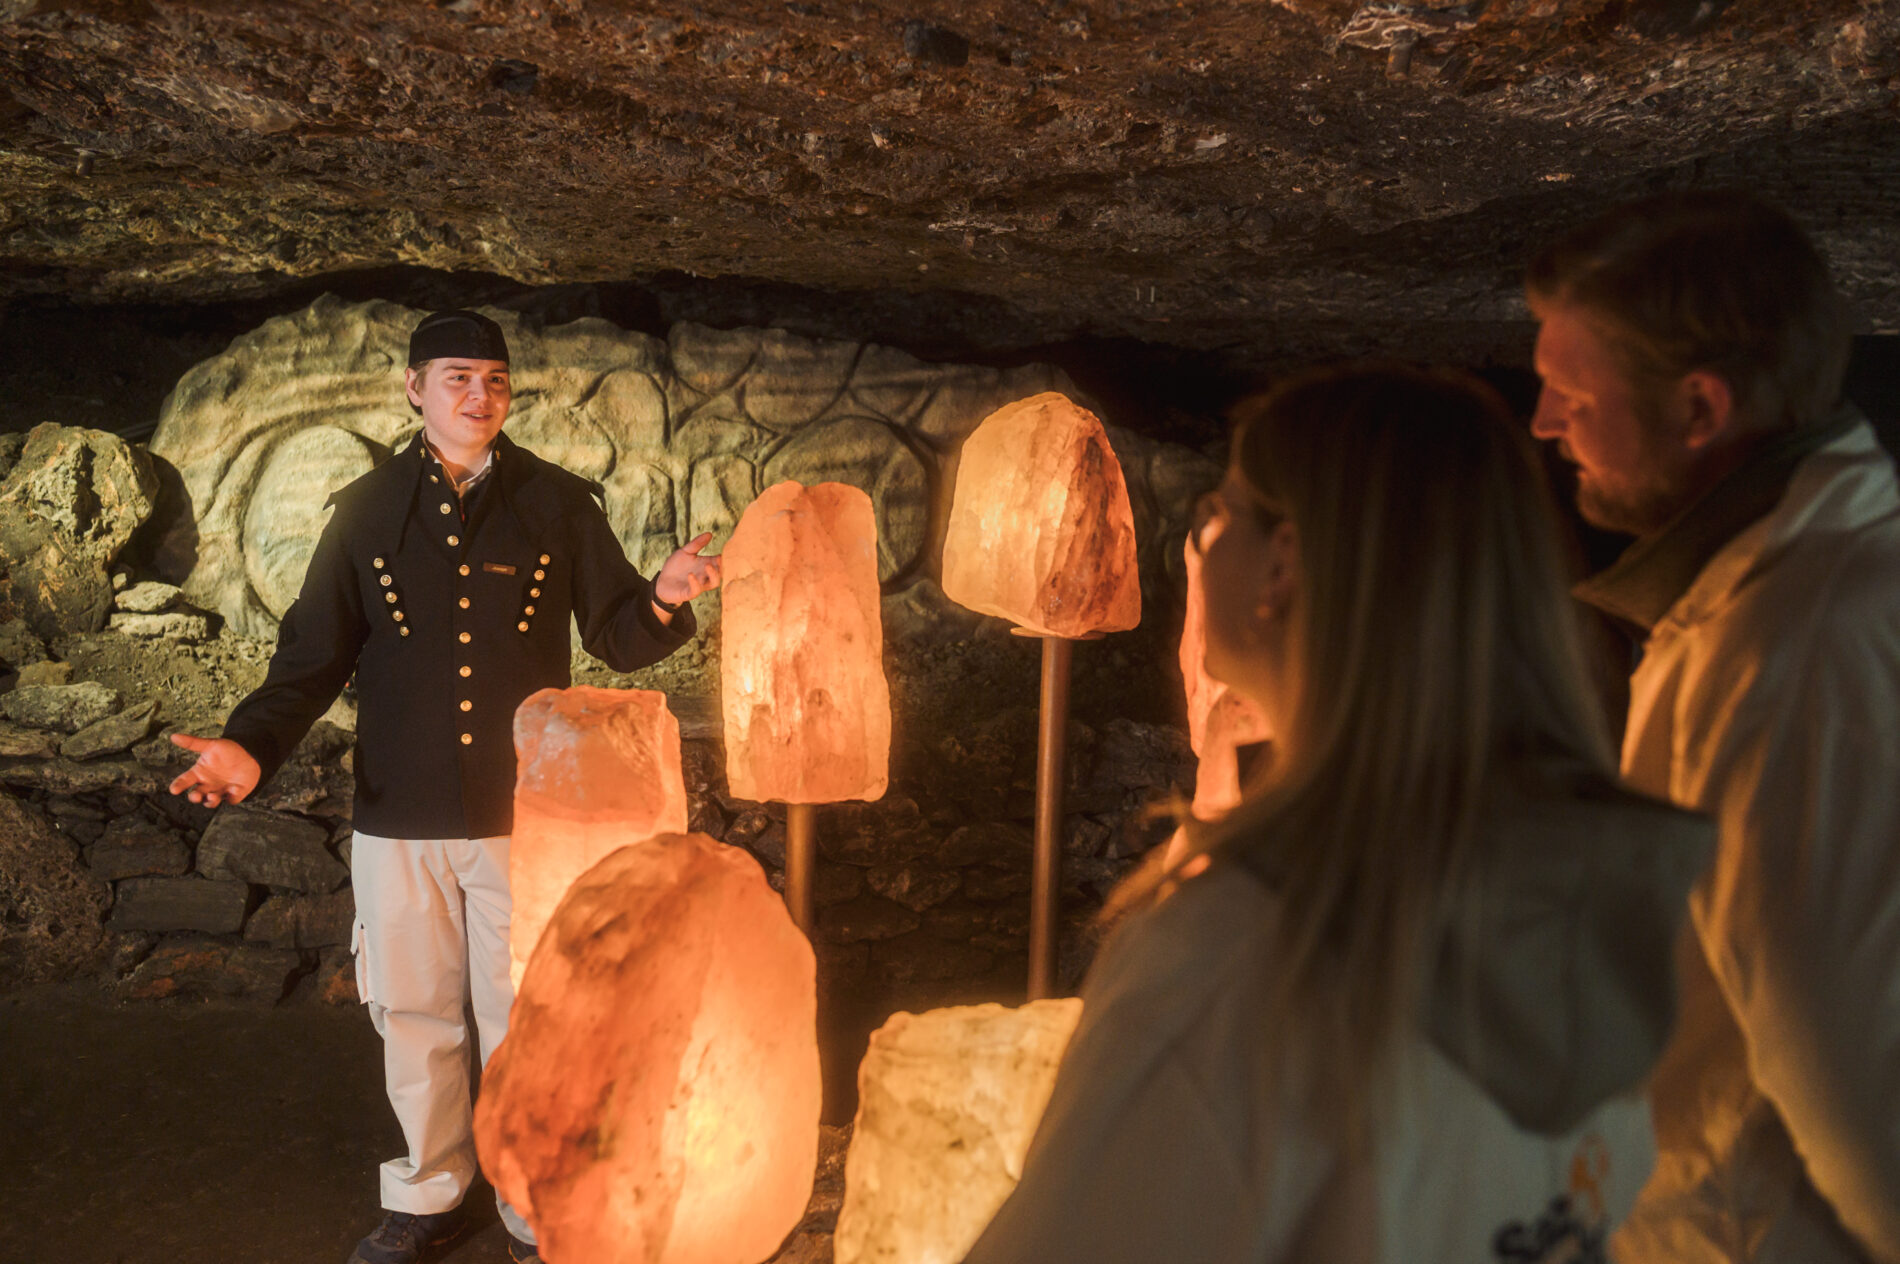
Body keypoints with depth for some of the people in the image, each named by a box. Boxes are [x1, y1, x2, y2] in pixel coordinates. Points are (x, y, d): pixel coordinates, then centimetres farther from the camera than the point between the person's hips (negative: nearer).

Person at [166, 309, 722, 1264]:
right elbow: (315, 652, 4)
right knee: (412, 1014, 13)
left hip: (524, 811, -1)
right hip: (399, 818, 2)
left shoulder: (558, 505, 0)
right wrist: (253, 742, -11)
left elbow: (617, 638, 1)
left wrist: (663, 600, -20)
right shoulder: (368, 511, 3)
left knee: (524, 1018, 6)